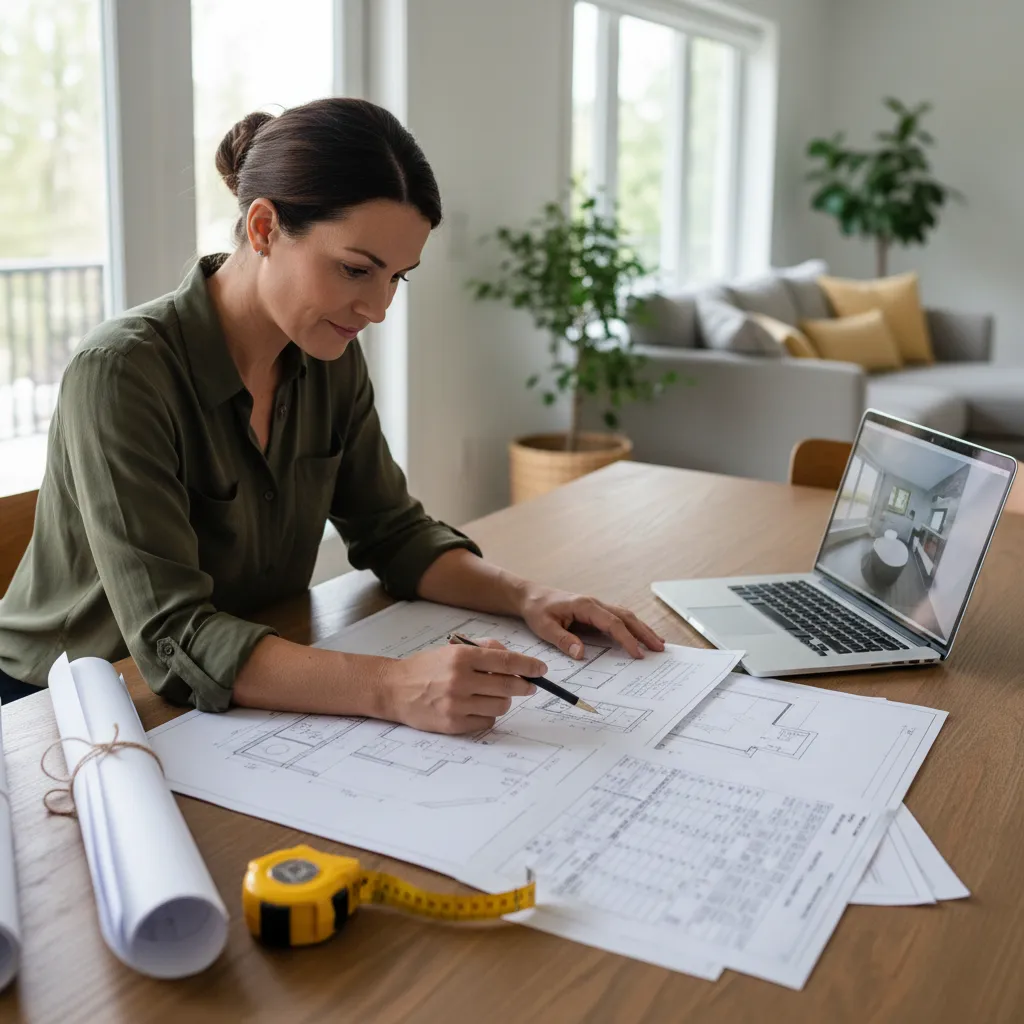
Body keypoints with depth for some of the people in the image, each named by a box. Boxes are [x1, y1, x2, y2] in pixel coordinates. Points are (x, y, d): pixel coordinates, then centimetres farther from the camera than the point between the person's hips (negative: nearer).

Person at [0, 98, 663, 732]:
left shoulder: (330, 359, -3)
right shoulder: (122, 374, -24)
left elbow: (393, 533, 4)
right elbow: (173, 641, -30)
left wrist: (526, 598, -13)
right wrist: (391, 687, -42)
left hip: (248, 702, 5)